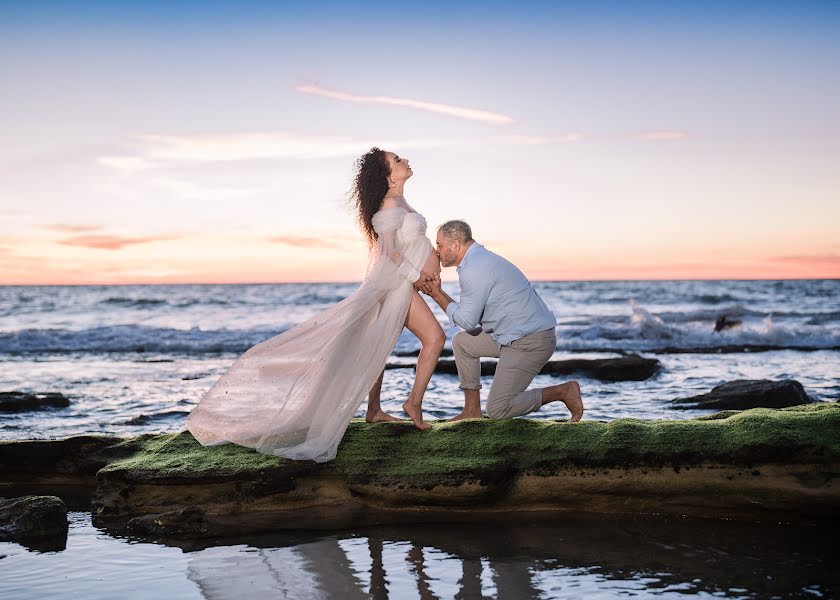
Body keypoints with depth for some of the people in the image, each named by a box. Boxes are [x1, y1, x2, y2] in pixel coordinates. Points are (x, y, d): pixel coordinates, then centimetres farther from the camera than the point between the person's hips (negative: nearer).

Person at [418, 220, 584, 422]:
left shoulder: (473, 270, -17)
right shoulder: (481, 259, 15)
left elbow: (467, 321, -11)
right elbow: (471, 313, 16)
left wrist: (438, 295, -1)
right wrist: (438, 293, 11)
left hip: (532, 342, -10)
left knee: (497, 409, -8)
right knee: (462, 342, 14)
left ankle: (563, 391, 1)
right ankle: (472, 410, 17)